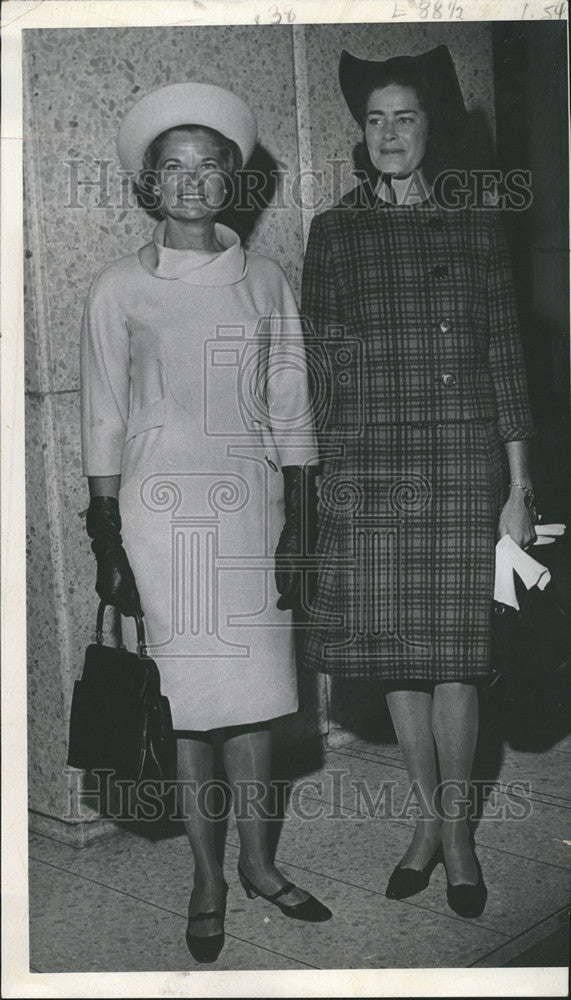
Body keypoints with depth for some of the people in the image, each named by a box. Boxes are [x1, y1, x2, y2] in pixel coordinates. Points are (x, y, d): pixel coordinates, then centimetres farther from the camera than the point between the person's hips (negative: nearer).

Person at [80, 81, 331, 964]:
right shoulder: (119, 289, 1)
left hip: (250, 501, 2)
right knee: (184, 694, 3)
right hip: (159, 504, -2)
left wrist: (295, 535, 2)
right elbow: (103, 423, 2)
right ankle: (207, 879, 19)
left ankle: (258, 861, 25)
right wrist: (108, 548, -2)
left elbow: (291, 411, 6)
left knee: (252, 689, 7)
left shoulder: (266, 281, 6)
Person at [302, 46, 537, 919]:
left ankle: (457, 827, 19)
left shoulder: (476, 224, 8)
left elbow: (504, 355, 5)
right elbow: (316, 354, 7)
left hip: (463, 462, -1)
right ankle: (428, 819, 24)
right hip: (366, 463, 1)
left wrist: (519, 486, 0)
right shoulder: (334, 231, 9)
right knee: (394, 650, 6)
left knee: (454, 651, 1)